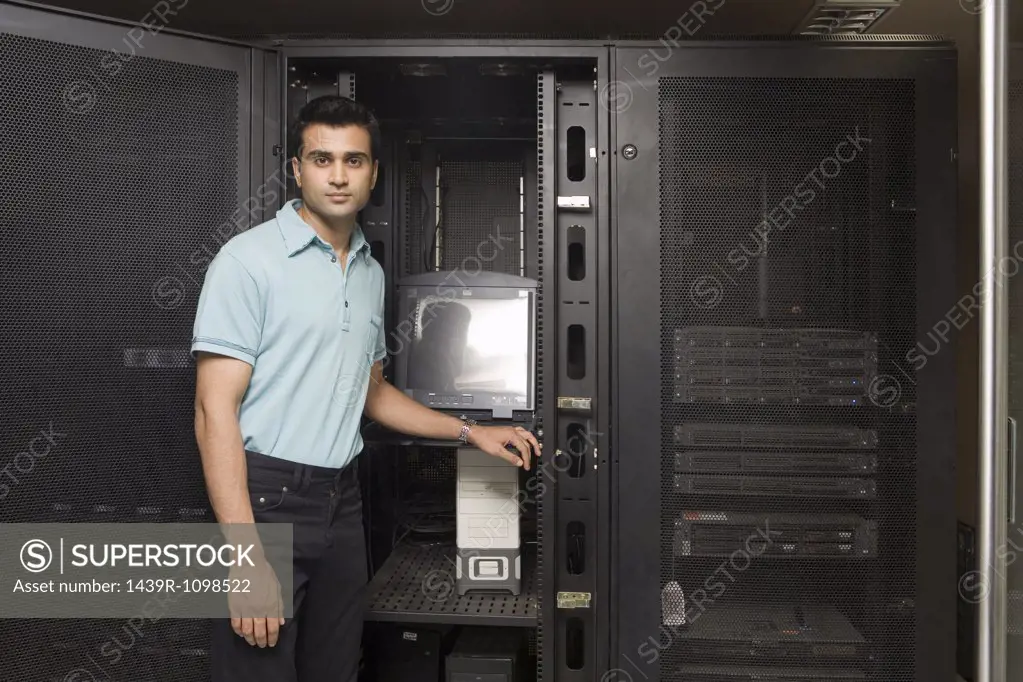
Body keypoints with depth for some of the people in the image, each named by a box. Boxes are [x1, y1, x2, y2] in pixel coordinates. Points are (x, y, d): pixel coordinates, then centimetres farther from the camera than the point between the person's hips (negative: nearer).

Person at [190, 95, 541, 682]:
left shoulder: (371, 272, 11)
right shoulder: (249, 259, -10)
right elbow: (216, 410, -15)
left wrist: (470, 432, 17)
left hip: (343, 501, 6)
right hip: (268, 498, -6)